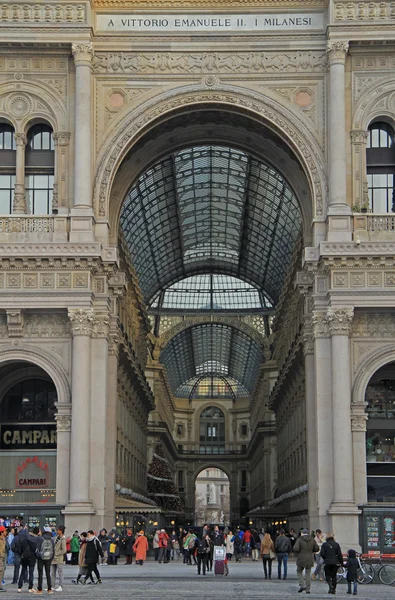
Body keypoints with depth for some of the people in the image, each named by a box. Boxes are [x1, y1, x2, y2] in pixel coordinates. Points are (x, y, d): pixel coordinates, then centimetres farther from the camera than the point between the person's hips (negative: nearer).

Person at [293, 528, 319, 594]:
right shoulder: (312, 540, 2)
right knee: (308, 574, 9)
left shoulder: (299, 540, -8)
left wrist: (296, 553, 3)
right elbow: (316, 549, 4)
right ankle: (307, 589, 6)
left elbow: (295, 549, -19)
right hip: (309, 560, 3)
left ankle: (302, 585, 2)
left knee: (299, 572, 16)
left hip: (301, 559, -3)